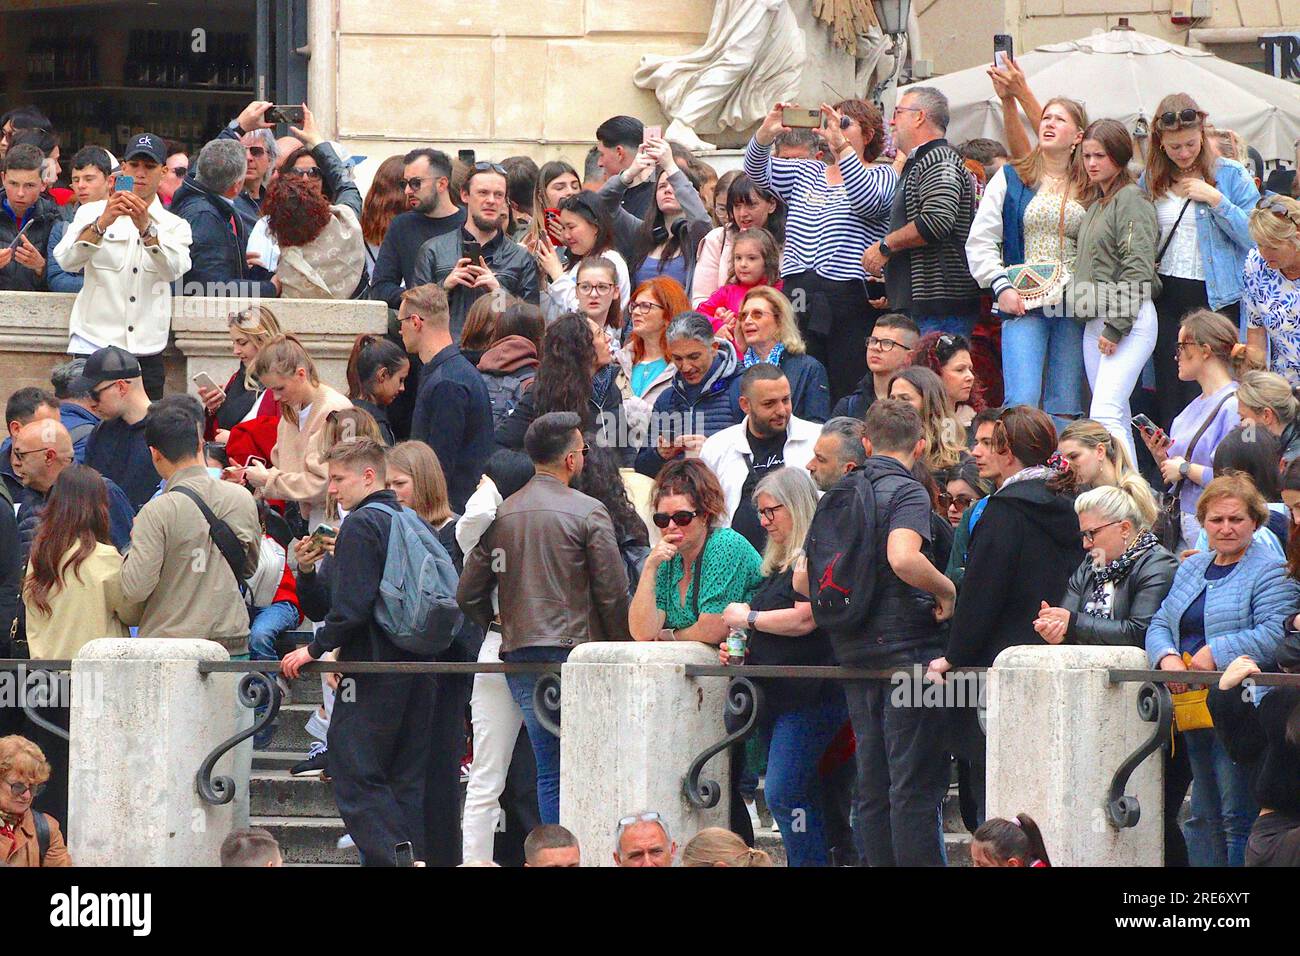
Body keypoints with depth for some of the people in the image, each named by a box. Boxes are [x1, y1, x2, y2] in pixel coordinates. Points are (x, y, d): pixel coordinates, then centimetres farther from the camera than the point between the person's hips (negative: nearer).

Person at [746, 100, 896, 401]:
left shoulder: (883, 176, 7)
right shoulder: (806, 173, 23)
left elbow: (867, 202, -15)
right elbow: (757, 172, 9)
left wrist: (841, 145, -22)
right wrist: (765, 134, -12)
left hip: (851, 298, -5)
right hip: (799, 294, 5)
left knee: (848, 396, -8)